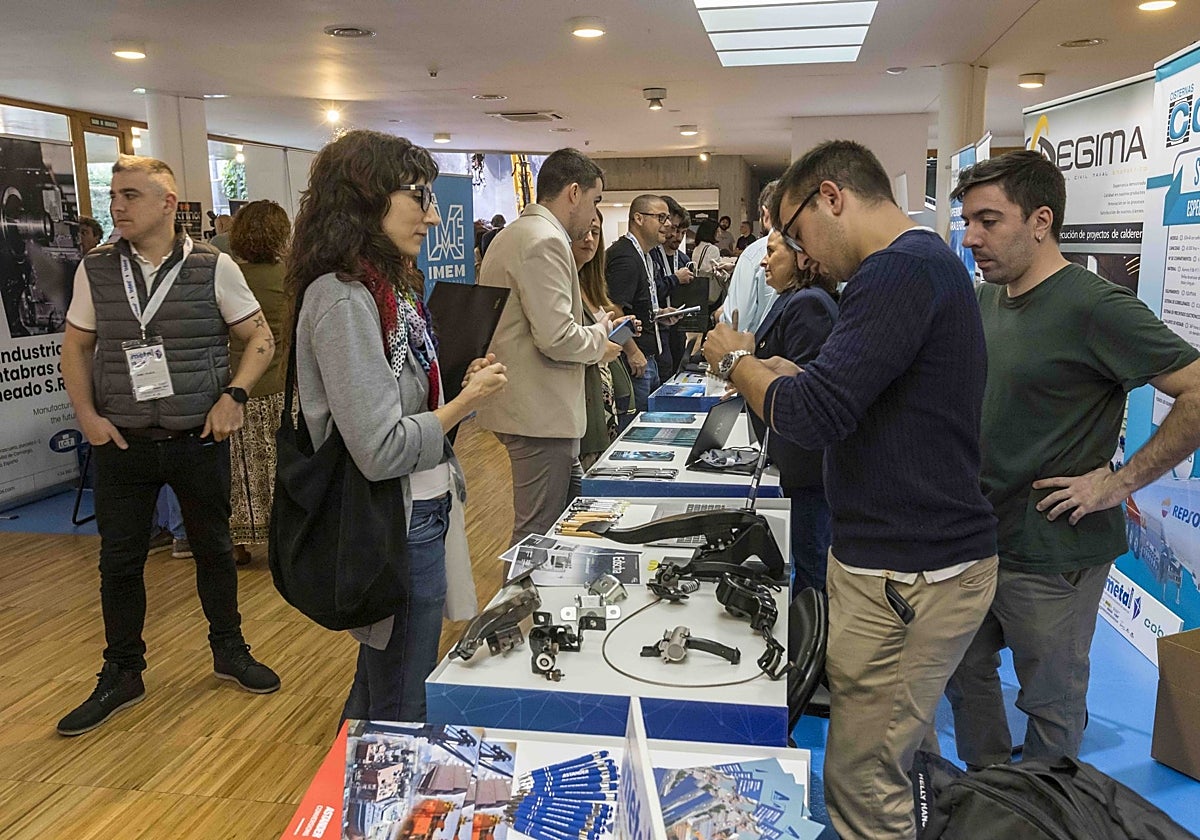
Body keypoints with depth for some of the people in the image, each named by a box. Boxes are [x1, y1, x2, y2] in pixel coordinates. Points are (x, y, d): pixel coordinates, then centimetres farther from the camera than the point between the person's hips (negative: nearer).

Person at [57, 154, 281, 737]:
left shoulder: (214, 267, -6)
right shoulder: (95, 270, 1)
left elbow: (260, 338, -1)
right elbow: (75, 346, 10)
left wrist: (234, 394, -14)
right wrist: (87, 414, -1)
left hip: (199, 438, -2)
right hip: (122, 443, 2)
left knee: (214, 549, 13)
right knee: (119, 560, 10)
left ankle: (228, 651, 34)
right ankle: (121, 676, 28)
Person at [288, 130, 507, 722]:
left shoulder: (389, 285, 8)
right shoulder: (342, 298, -21)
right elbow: (380, 451, -25)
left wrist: (461, 384, 0)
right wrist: (465, 403, -13)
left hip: (420, 513, 10)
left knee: (379, 687, 27)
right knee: (402, 715, 9)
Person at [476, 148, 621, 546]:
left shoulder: (511, 235, 17)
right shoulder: (546, 242, -17)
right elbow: (557, 338, -24)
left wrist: (590, 332, 14)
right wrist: (599, 339, -5)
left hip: (526, 404, 11)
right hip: (541, 410, -11)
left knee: (577, 499, 21)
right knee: (538, 533, -1)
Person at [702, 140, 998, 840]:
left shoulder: (901, 270, -20)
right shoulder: (929, 261, 15)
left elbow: (813, 417, -25)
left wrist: (736, 361, -7)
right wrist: (775, 370, 10)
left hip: (905, 574, -11)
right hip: (926, 555, 11)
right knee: (905, 753, 25)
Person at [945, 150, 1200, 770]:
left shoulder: (1093, 307, -18)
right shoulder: (986, 298, 6)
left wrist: (1121, 482, -20)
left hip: (1052, 554, -8)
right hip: (975, 535, 8)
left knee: (1050, 702, 12)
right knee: (966, 672, 20)